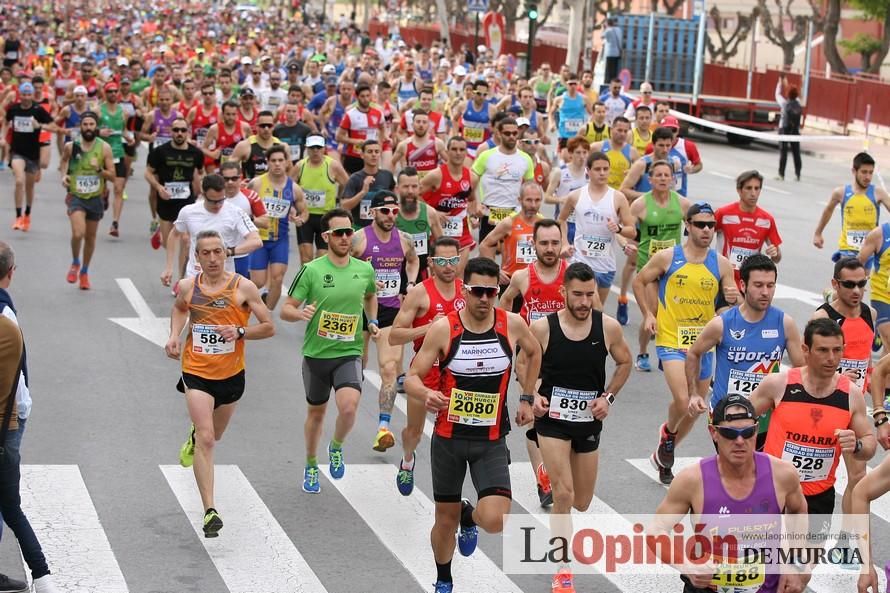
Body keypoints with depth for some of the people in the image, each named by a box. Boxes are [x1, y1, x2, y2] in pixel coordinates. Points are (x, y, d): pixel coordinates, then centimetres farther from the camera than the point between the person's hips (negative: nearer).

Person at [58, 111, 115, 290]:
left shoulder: (104, 148, -8)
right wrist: (64, 175, 0)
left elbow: (112, 176, -5)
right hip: (76, 196, -1)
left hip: (96, 197, 1)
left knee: (90, 237, 13)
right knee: (78, 233, -21)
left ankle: (84, 271, 35)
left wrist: (99, 169, -23)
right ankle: (75, 263, 8)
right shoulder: (71, 146, -6)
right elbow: (64, 160, 18)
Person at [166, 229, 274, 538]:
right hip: (196, 373, -1)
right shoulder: (187, 287, -4)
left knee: (213, 435, 22)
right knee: (206, 440, -15)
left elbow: (269, 327, -5)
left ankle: (195, 436, 61)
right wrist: (174, 335, 3)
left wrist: (240, 332, -21)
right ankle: (210, 511, -16)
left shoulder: (243, 287, -10)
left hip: (231, 374, 1)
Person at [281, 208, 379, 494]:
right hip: (316, 353, 0)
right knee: (316, 412, 14)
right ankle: (311, 466, 38)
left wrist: (372, 322, 10)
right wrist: (300, 313, -27)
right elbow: (285, 309, -6)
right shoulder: (311, 270, -9)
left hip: (349, 353, 0)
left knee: (349, 406, -22)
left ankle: (336, 448, 10)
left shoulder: (365, 270, 1)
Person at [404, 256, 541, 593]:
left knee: (495, 521, -16)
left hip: (492, 440, 0)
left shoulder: (512, 325, -7)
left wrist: (526, 398, 13)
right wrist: (426, 395, -32)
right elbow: (412, 378, -10)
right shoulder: (443, 328, -12)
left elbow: (534, 353, 16)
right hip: (449, 437, 0)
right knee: (445, 519, 11)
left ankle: (470, 517, 23)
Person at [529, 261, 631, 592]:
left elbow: (624, 363, 9)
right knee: (563, 495, -15)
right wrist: (532, 397, -13)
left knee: (582, 503, 15)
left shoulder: (608, 327, -8)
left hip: (589, 420, 3)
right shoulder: (542, 328, -13)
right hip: (553, 418, -3)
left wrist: (608, 397, -3)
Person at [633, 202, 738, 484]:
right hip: (671, 341, -4)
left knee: (695, 407, 12)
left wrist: (734, 300, -17)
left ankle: (664, 455, 33)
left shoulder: (721, 264, 1)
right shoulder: (667, 258, -6)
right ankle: (668, 432, 12)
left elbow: (735, 302, 6)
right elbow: (639, 282, 7)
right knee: (682, 401, -22)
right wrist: (648, 315, -2)